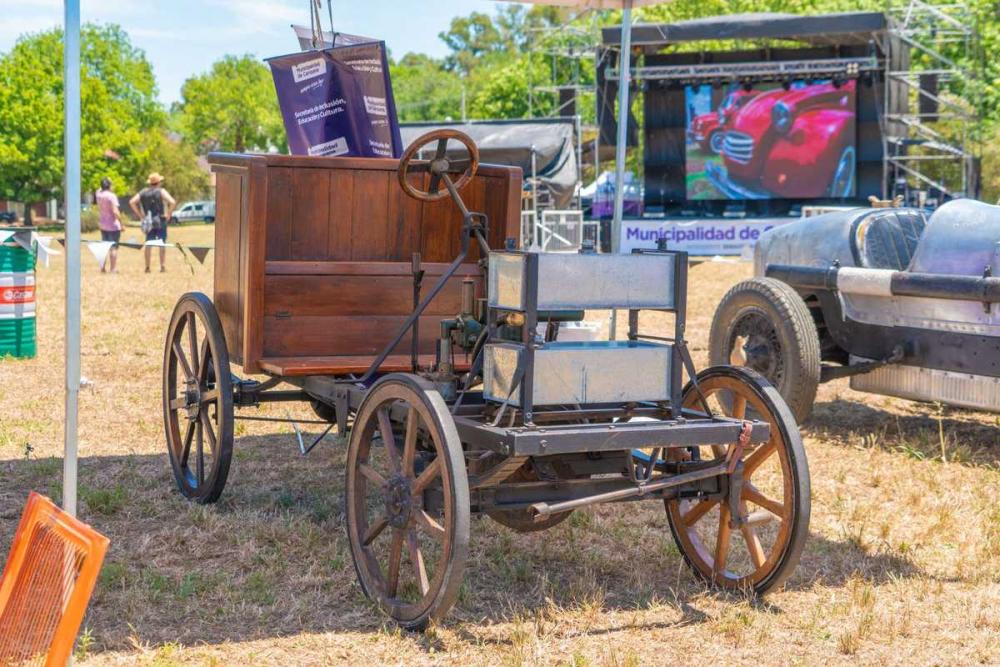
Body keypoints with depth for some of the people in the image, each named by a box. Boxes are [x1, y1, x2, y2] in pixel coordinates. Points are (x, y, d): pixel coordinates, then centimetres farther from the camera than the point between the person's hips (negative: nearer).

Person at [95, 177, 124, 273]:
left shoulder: (99, 194, 2)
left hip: (102, 225, 7)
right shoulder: (111, 196, -17)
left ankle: (102, 267, 18)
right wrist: (121, 224, -18)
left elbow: (101, 189, 30)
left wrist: (105, 182, 17)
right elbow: (115, 212, -23)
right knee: (114, 247, -3)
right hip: (113, 225, -7)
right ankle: (113, 269, -5)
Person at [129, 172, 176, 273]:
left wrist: (140, 215, 4)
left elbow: (132, 202, 1)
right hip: (160, 221, -4)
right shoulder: (161, 191, -7)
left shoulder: (143, 192, 6)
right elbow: (172, 202, -20)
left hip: (148, 221, 4)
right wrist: (169, 214, -8)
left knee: (148, 244, 9)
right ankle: (162, 266, 1)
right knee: (162, 244, 4)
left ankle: (147, 267, 8)